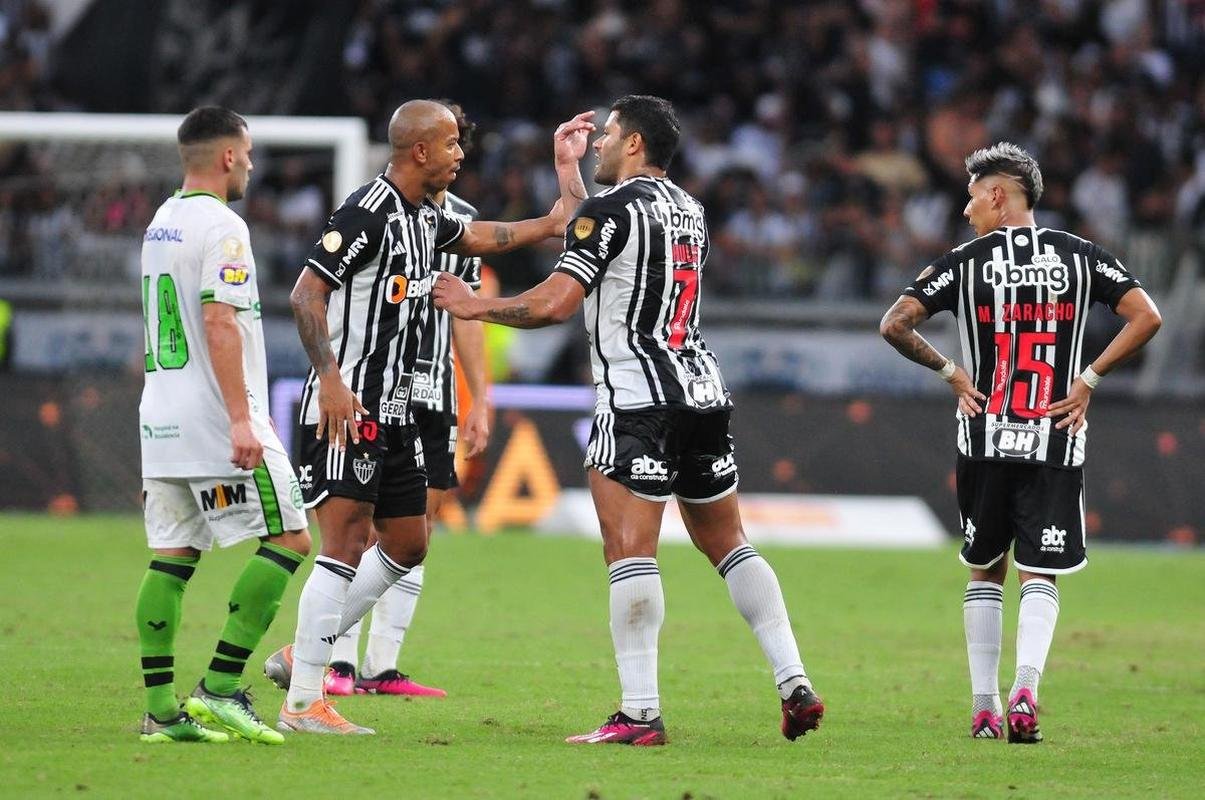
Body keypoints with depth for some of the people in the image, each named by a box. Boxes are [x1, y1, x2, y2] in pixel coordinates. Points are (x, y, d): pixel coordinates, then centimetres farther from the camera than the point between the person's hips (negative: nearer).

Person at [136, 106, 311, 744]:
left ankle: (161, 707, 2)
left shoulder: (160, 225, 17)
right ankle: (220, 687, -10)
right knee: (289, 541, -4)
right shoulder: (221, 227, -11)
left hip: (161, 422, 9)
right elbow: (219, 324, -20)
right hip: (213, 419, -9)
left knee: (171, 557, 7)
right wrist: (241, 420, -23)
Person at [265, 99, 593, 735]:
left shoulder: (424, 217, 14)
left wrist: (548, 225, 31)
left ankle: (302, 654, 21)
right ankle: (302, 702, -10)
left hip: (394, 411, 10)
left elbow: (475, 238, 35)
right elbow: (306, 294, -20)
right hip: (346, 407, -10)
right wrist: (331, 379, -28)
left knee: (407, 545, 13)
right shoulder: (367, 212, -16)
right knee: (347, 545, -12)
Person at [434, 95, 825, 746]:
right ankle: (795, 685, 8)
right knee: (728, 545, 15)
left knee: (630, 552, -9)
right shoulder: (688, 209, 16)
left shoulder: (612, 209, -8)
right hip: (704, 391, 8)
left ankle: (640, 713, -14)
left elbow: (554, 303, -14)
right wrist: (567, 169, 37)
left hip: (638, 399, -8)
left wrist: (474, 306, 0)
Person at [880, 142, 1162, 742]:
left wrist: (950, 372, 3)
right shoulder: (1079, 255, 4)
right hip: (1055, 444, 0)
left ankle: (983, 706, 11)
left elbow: (894, 326, -8)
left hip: (986, 440, 0)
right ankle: (1025, 686, -20)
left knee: (985, 572, 14)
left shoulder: (965, 262, -1)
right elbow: (1146, 317, -4)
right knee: (1039, 575, 3)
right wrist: (1088, 379, 0)